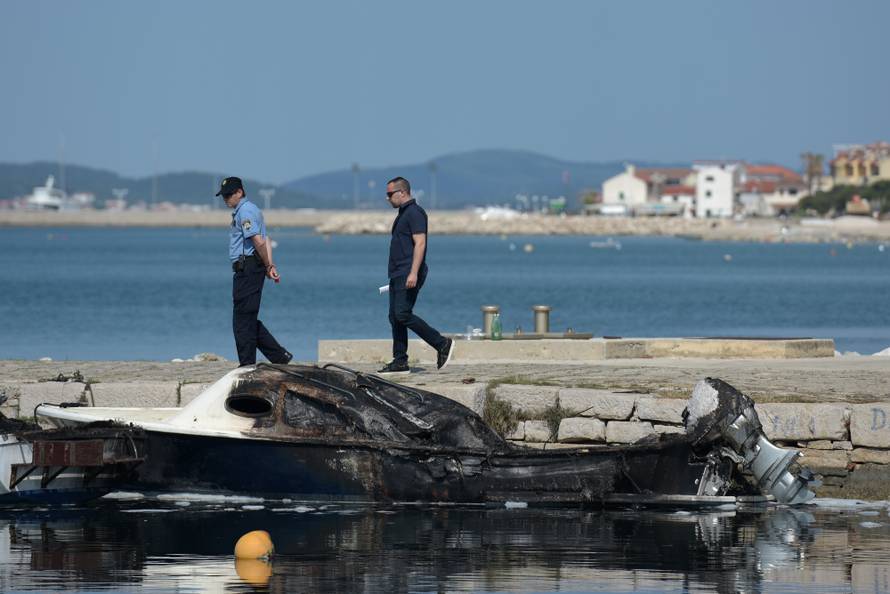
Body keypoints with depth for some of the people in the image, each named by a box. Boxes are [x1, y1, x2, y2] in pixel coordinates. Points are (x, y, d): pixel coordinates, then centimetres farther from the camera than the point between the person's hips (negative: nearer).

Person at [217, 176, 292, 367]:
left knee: (243, 319, -6)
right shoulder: (251, 210, 21)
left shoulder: (245, 211, -12)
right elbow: (265, 241, 17)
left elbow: (258, 241, -20)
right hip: (247, 270, 11)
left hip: (247, 267, -11)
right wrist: (271, 266, 7)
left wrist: (267, 266, -10)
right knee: (248, 319, 13)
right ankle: (279, 355, 12)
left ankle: (247, 364, -2)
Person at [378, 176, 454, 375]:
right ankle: (400, 362, 7)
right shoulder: (403, 214, 20)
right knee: (395, 317, 6)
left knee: (402, 314, -17)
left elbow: (420, 243, -20)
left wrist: (413, 273, -28)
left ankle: (442, 344, -11)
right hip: (398, 275, 11)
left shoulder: (414, 213, -12)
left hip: (408, 275, -11)